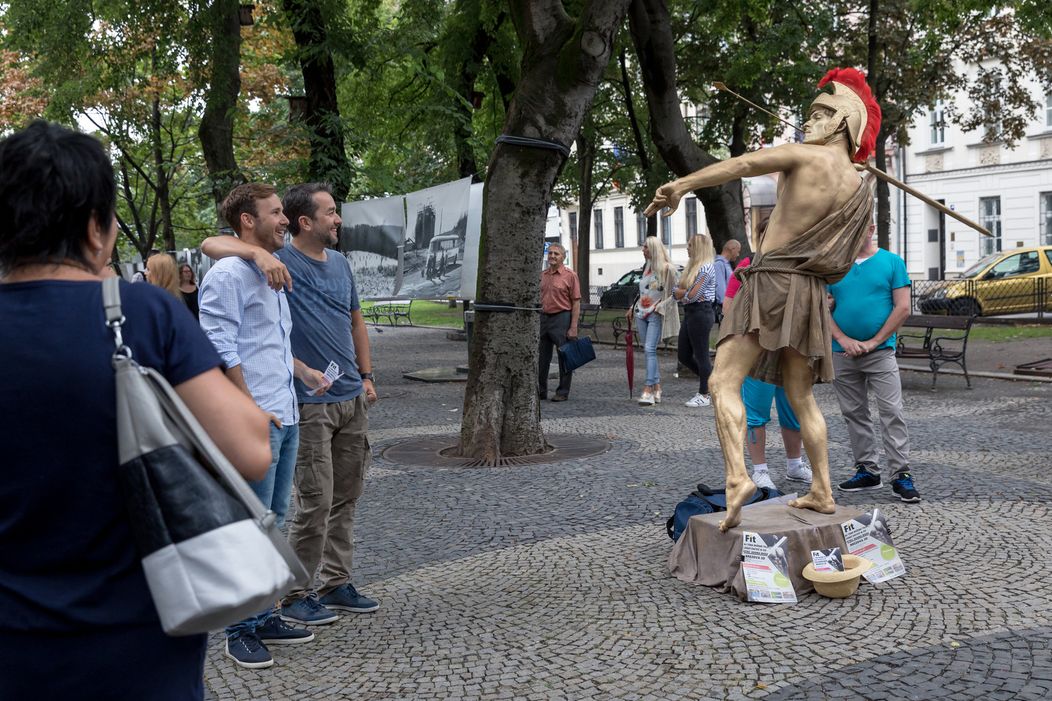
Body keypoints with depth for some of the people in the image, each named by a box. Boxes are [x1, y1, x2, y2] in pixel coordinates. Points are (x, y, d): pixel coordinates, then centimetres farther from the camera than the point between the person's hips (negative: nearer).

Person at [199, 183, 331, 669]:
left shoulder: (272, 274, 18)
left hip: (285, 418, 9)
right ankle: (240, 631, 6)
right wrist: (252, 410, -17)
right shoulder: (227, 274, -11)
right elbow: (221, 351, -16)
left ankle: (265, 618, 24)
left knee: (273, 521, 14)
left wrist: (304, 371, 16)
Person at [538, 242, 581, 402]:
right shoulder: (542, 275, 12)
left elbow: (576, 303, -8)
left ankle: (563, 392, 9)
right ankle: (540, 391, 20)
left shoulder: (570, 275, -5)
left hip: (562, 318, -5)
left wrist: (573, 327, -14)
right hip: (543, 317, 6)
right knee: (541, 357, 10)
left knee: (564, 357, 1)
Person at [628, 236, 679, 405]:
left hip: (656, 315, -7)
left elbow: (674, 293, -8)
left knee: (650, 349, -17)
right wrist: (632, 308, 20)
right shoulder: (646, 267, 16)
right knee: (649, 351, 6)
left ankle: (648, 390, -22)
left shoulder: (667, 269, -7)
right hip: (641, 313, 7)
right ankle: (657, 388, 11)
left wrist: (660, 306, -16)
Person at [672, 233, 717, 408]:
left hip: (701, 313, -10)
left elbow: (693, 295, -18)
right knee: (683, 355, 11)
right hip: (689, 313, 10)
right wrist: (686, 292, -7)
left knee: (701, 355, -2)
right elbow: (676, 291, 12)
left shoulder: (706, 268, -12)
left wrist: (681, 293, 1)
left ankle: (704, 395, 7)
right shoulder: (692, 266, 17)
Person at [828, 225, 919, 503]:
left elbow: (903, 308, -4)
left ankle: (901, 474, -5)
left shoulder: (892, 262, 1)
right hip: (841, 353, 4)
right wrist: (843, 340, -9)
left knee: (892, 412, -7)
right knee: (854, 414, 9)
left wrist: (874, 342, -10)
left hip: (880, 352, -3)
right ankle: (866, 470, 19)